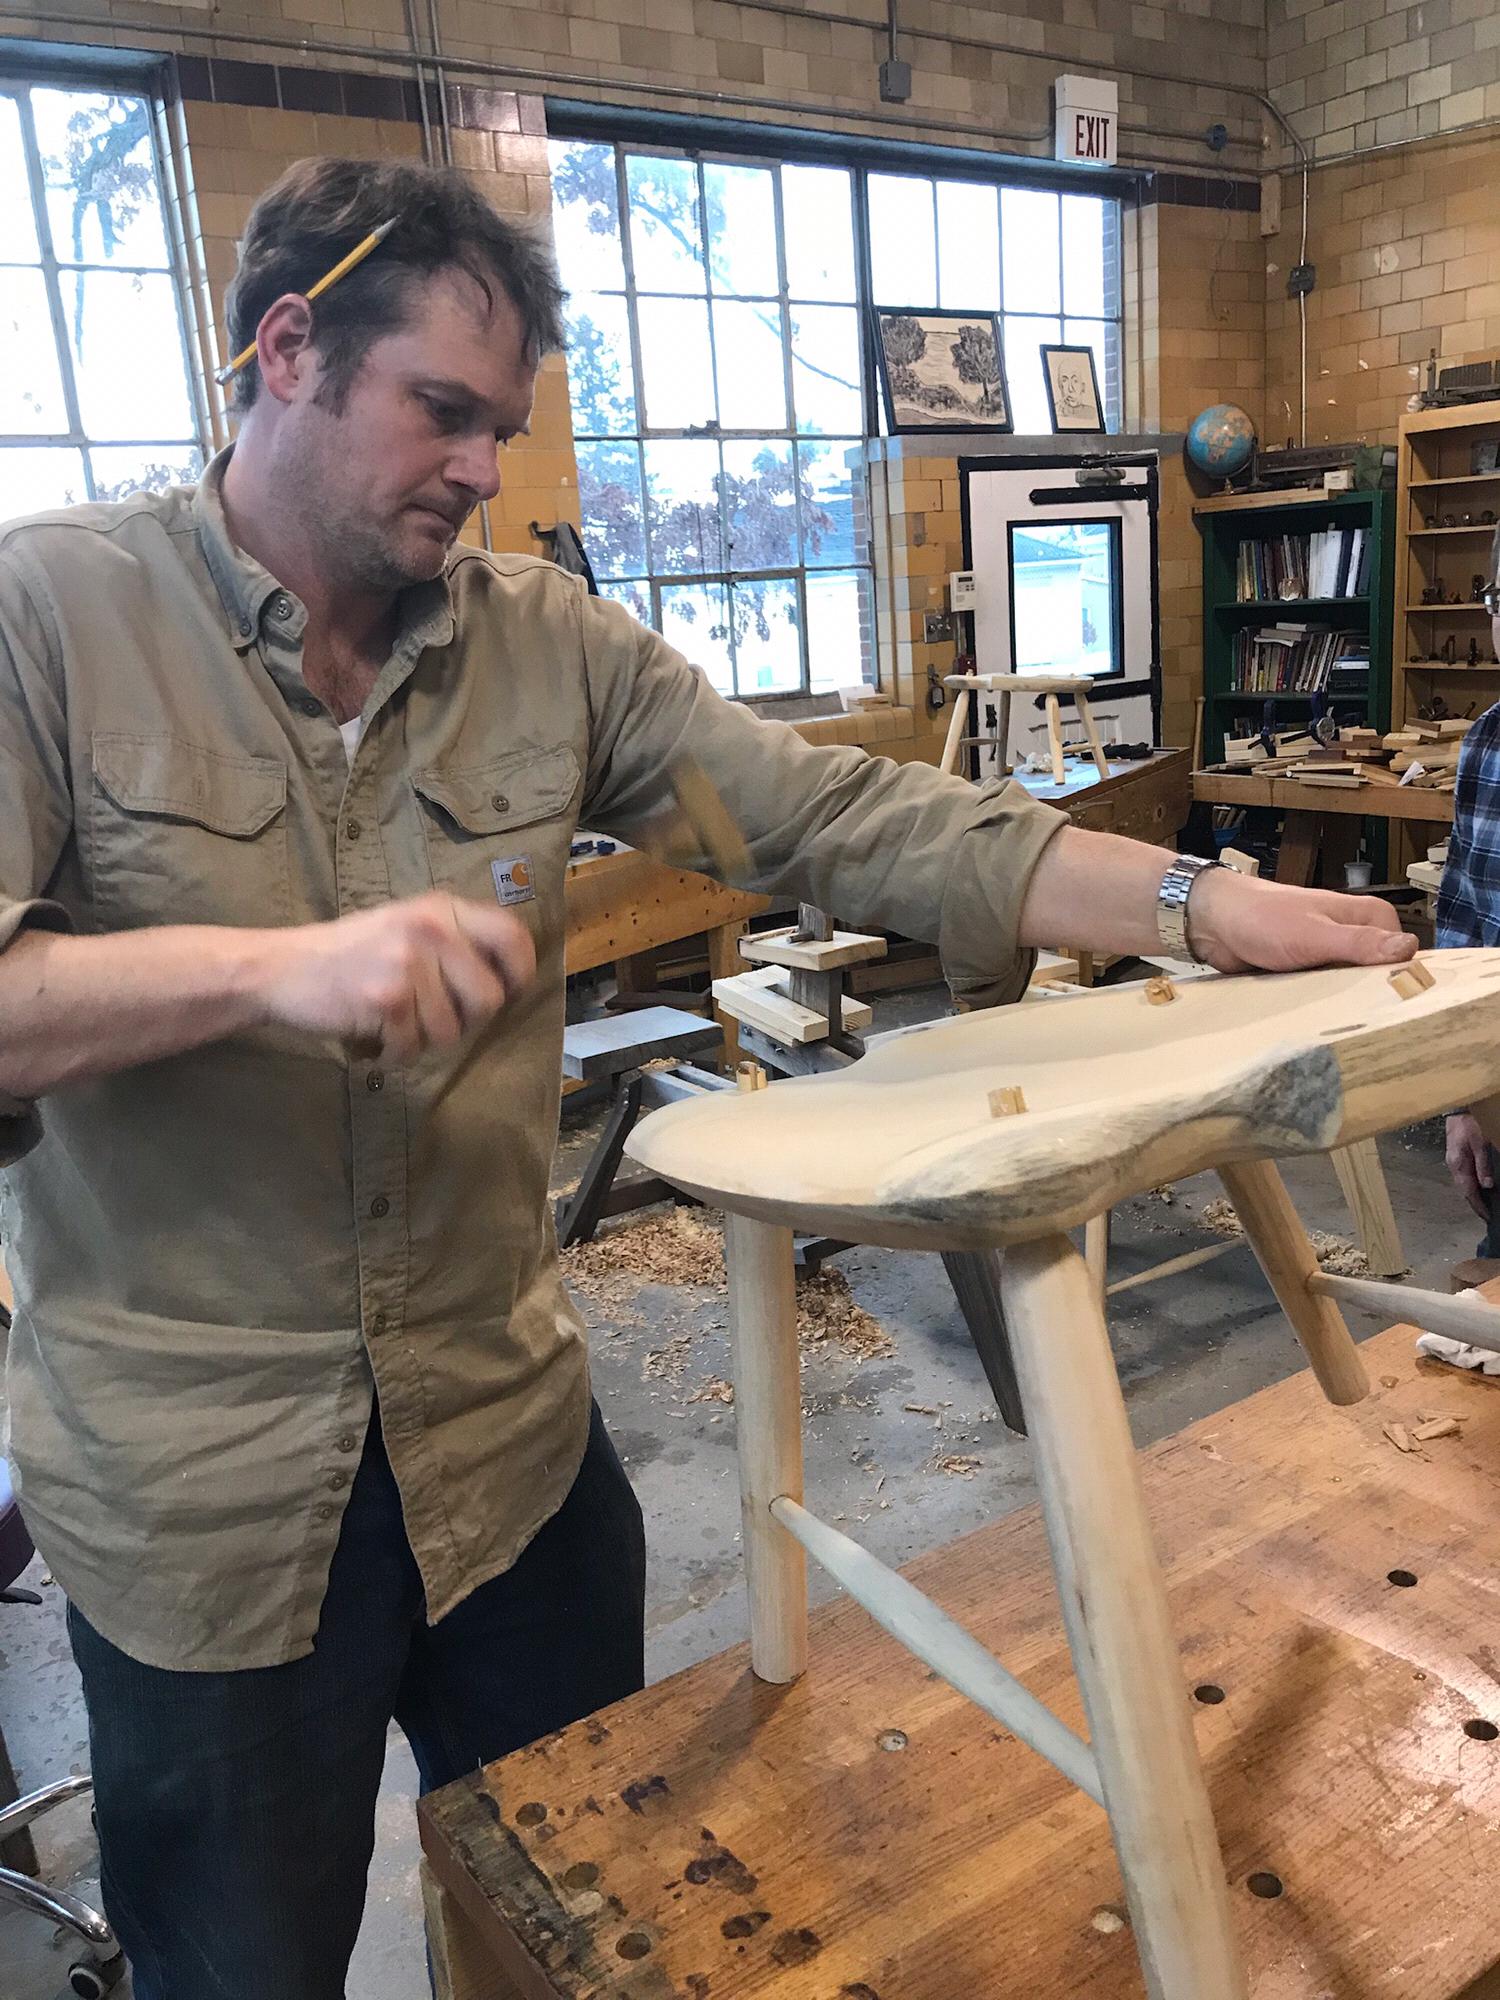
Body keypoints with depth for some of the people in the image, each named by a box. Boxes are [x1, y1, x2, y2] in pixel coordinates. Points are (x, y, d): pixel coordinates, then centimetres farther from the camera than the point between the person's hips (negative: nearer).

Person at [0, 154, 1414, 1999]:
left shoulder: (547, 645, -1)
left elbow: (838, 817, -7)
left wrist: (1196, 903, -14)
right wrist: (264, 967, -32)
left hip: (508, 1436, 3)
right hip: (194, 1501, -2)